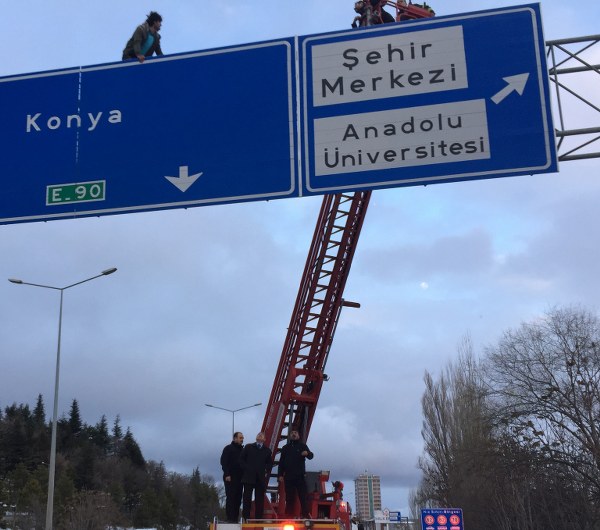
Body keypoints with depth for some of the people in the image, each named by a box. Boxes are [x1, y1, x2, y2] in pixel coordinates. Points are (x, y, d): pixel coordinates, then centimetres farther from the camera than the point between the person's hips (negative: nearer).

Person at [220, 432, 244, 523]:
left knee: (238, 498, 3)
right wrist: (227, 475, -15)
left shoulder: (242, 450, 18)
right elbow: (223, 462, -7)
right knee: (230, 498, -7)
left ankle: (235, 518, 6)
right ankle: (230, 518, -6)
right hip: (230, 478, -6)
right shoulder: (228, 448, 0)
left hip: (239, 477, 6)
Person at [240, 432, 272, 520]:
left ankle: (258, 518, 4)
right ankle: (246, 518, 2)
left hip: (261, 478, 1)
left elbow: (269, 463, 18)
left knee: (260, 499, 1)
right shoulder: (248, 447, 10)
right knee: (247, 498, -2)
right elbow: (241, 459, 9)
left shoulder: (267, 450, 13)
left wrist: (266, 471, 2)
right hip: (249, 476, -1)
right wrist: (246, 469, -2)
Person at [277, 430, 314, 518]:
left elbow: (311, 456, -5)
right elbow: (281, 462, 13)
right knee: (289, 498, 3)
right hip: (288, 477, 2)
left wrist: (307, 453, -30)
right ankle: (289, 516, 6)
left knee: (303, 497, -7)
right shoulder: (285, 448, 16)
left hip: (300, 476, -2)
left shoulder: (302, 446, 8)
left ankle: (306, 515, -7)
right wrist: (280, 474, 2)